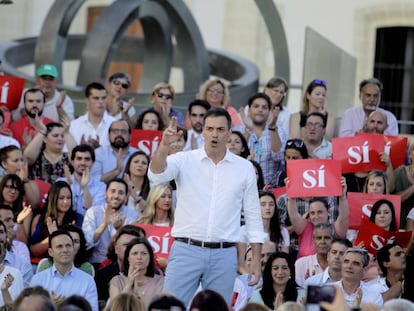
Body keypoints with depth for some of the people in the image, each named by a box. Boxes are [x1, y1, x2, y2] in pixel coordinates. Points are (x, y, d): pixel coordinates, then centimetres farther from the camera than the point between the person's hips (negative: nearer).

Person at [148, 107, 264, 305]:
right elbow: (156, 175, -17)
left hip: (224, 255, 1)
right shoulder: (184, 160, 2)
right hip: (186, 251, -1)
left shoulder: (244, 168, 6)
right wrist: (164, 145, -35)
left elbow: (253, 216, 9)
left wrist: (256, 259, 5)